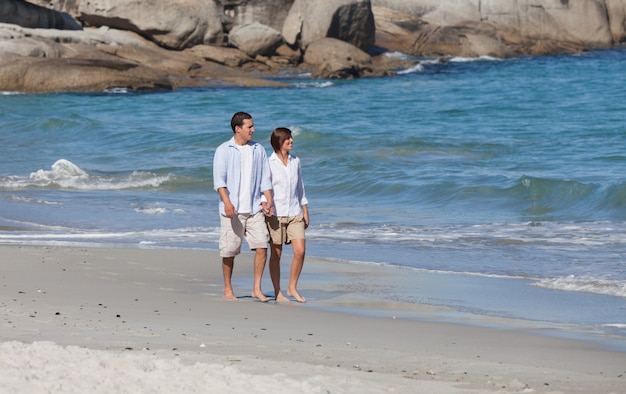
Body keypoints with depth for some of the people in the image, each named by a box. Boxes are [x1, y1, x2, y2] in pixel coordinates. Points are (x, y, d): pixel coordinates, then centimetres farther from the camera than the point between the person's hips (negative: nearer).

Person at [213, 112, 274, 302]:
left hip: (255, 208, 3)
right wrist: (227, 202, -20)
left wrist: (268, 200, 2)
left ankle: (257, 288, 2)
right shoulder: (223, 151, 0)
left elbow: (265, 178, 16)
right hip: (232, 210, -3)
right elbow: (219, 179, -8)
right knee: (229, 251, 1)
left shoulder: (258, 149, 12)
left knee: (262, 246, -7)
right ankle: (228, 289, 15)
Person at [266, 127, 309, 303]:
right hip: (275, 214, -4)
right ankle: (277, 292, 11)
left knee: (300, 251, -6)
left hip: (294, 213, 4)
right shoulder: (269, 163, -5)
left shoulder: (295, 162, 10)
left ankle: (292, 288, 9)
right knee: (276, 254, 2)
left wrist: (305, 212, 16)